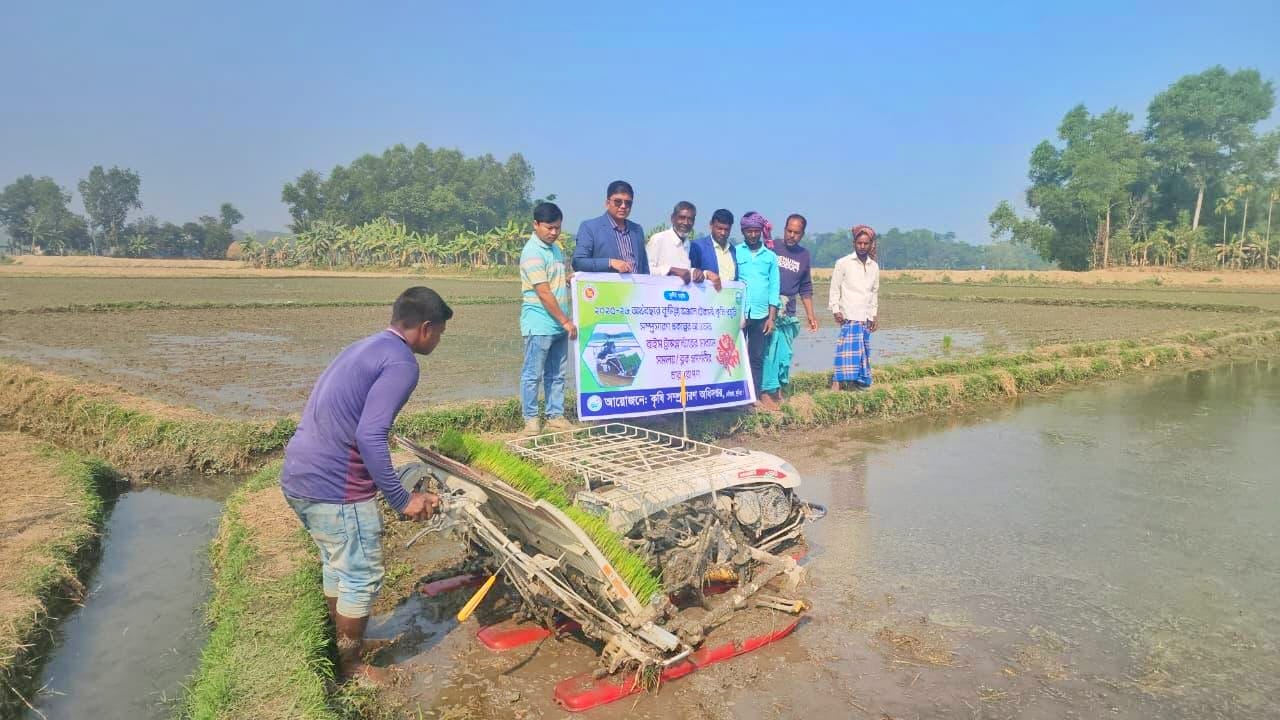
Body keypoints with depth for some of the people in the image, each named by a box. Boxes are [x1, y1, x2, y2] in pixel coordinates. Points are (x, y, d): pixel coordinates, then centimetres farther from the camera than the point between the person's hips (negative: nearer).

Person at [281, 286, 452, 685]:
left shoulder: (364, 347, 16)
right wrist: (402, 500, -15)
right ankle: (351, 668, 26)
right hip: (333, 486, -9)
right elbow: (369, 437, -24)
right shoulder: (401, 363, -13)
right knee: (363, 576, 8)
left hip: (299, 476, 10)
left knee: (337, 564, 26)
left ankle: (338, 646, 43)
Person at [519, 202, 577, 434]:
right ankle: (530, 420, 10)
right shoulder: (533, 252, -13)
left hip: (558, 325, 8)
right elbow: (543, 292, -18)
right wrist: (566, 321, -16)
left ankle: (556, 416, 21)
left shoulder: (556, 249, 13)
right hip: (540, 325, -8)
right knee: (533, 375, 2)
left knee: (556, 374, 13)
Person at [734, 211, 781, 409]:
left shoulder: (770, 256, 9)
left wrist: (772, 317, 1)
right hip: (738, 312, -2)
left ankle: (755, 395, 12)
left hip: (761, 314, 2)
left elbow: (774, 288, 8)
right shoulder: (734, 253, 3)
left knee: (757, 357, 7)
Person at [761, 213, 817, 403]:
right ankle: (770, 388, -2)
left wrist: (810, 314, 17)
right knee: (768, 350, -9)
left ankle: (777, 388, 17)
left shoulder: (804, 255, 14)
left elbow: (805, 289, 19)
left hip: (788, 313, 4)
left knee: (784, 353, 7)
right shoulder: (771, 249, 1)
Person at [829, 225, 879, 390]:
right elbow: (835, 288, 0)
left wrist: (874, 315, 16)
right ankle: (836, 383, -18)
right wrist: (836, 310, -9)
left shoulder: (874, 266, 13)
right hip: (849, 315, -5)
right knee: (850, 347, -16)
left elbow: (875, 292, 20)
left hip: (866, 317, 5)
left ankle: (860, 382, 10)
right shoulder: (843, 263, -1)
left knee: (863, 350, 4)